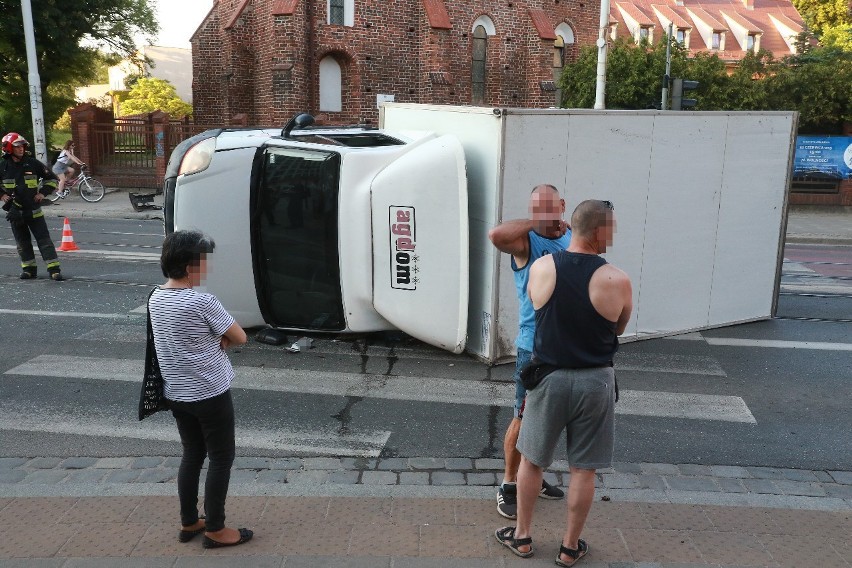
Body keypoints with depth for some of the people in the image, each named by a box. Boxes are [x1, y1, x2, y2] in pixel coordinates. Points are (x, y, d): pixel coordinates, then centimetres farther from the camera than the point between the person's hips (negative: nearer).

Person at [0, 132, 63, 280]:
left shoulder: (33, 163, -2)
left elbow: (52, 178, 8)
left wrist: (43, 193, -2)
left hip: (33, 210, -1)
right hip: (15, 211, 2)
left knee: (44, 239, -5)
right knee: (23, 242, 10)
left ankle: (54, 269, -6)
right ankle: (29, 268, 21)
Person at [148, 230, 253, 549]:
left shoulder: (156, 299, 2)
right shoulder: (202, 302, -22)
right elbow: (240, 338, -12)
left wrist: (213, 340, -3)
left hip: (176, 394, 8)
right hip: (210, 394, -7)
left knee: (192, 455, 20)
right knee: (221, 458, 7)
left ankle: (188, 523, 30)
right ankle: (215, 530, 16)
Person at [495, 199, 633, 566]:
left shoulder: (541, 268, -9)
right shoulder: (617, 281, -14)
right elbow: (618, 330, 3)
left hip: (549, 377, 1)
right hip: (594, 381, -1)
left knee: (531, 460, 18)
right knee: (583, 469, 13)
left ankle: (522, 536, 31)